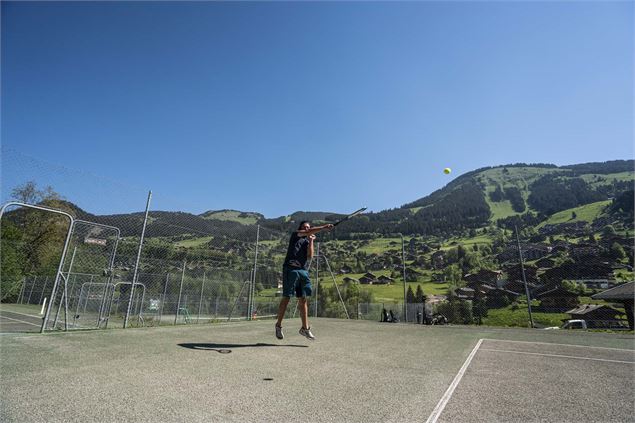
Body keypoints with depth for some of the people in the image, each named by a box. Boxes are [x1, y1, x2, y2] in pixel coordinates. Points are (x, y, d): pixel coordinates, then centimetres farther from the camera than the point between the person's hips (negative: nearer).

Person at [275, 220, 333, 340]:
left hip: (303, 271, 5)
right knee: (286, 298, -2)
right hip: (291, 269, -5)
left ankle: (305, 328, 8)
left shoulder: (308, 242, 22)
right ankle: (278, 325, 13)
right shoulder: (295, 235, 8)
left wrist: (311, 241, 4)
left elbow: (310, 255, 3)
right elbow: (308, 232, -11)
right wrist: (324, 227, -16)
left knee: (303, 300, 4)